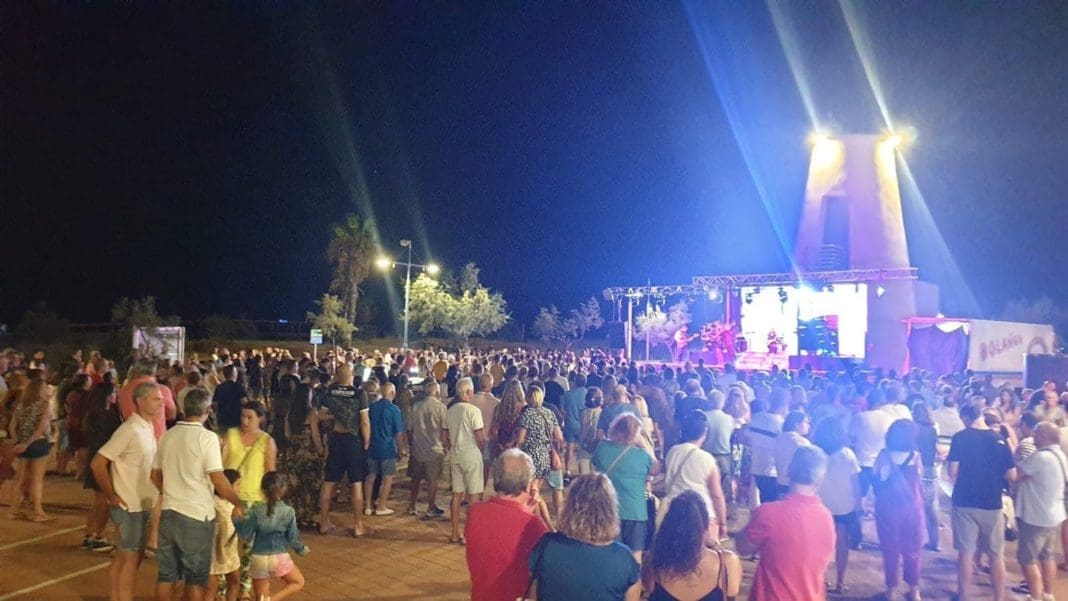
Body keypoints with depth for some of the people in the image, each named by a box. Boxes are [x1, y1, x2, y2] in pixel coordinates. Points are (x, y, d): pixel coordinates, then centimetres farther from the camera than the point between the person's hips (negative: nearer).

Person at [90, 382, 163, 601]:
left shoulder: (147, 428, 7)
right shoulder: (129, 430, -19)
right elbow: (97, 463, -21)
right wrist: (112, 496, -15)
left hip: (142, 504, 8)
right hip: (130, 505, -8)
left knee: (123, 557, 16)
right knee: (131, 558, 0)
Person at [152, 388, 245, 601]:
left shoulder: (168, 435, 4)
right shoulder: (207, 437, -14)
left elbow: (155, 475, 15)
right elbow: (218, 480, -18)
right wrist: (238, 503, -7)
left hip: (169, 511, 5)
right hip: (197, 515, -5)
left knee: (166, 573, 15)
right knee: (195, 577, 7)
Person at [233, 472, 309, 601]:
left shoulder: (257, 511, -8)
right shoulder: (289, 512, -9)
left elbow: (246, 534, -2)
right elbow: (292, 538, -4)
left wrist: (236, 520, 13)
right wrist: (301, 549, 16)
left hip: (259, 559, 2)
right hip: (280, 557, -2)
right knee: (299, 582, 19)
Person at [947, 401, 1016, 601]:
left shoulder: (960, 437, -8)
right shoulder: (999, 439, -3)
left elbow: (952, 471, -12)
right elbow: (1012, 475, -2)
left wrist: (947, 461, 9)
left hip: (965, 502, -1)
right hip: (992, 504, 2)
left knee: (965, 553, 6)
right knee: (996, 556, 12)